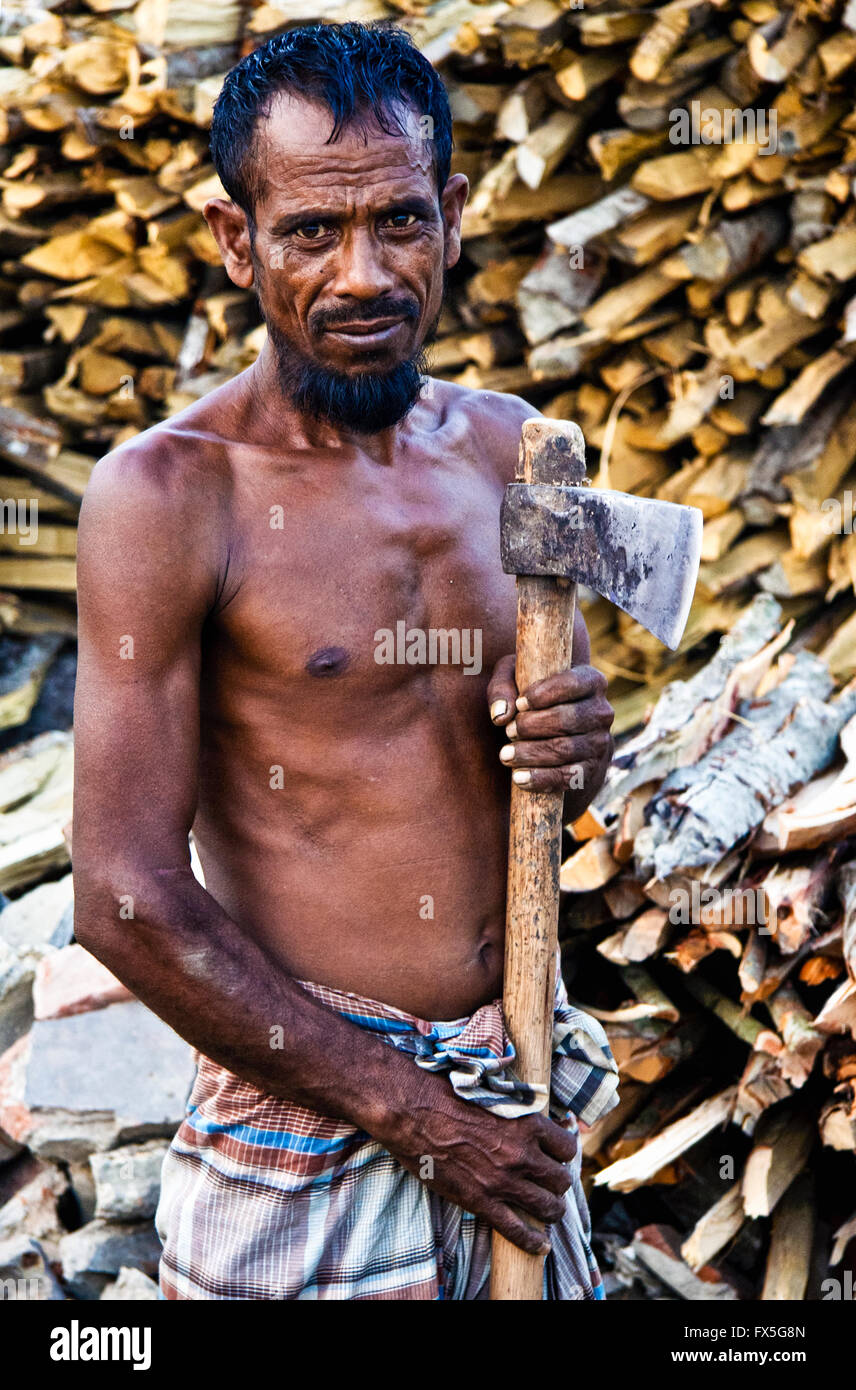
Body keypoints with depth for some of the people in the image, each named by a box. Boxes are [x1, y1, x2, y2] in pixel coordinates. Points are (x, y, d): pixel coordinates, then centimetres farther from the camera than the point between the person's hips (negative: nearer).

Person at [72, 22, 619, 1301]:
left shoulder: (507, 448, 4)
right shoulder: (168, 496, -14)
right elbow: (128, 902, -17)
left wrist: (576, 745, -8)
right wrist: (411, 1113, -13)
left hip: (521, 1088, 5)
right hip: (306, 1119, -5)